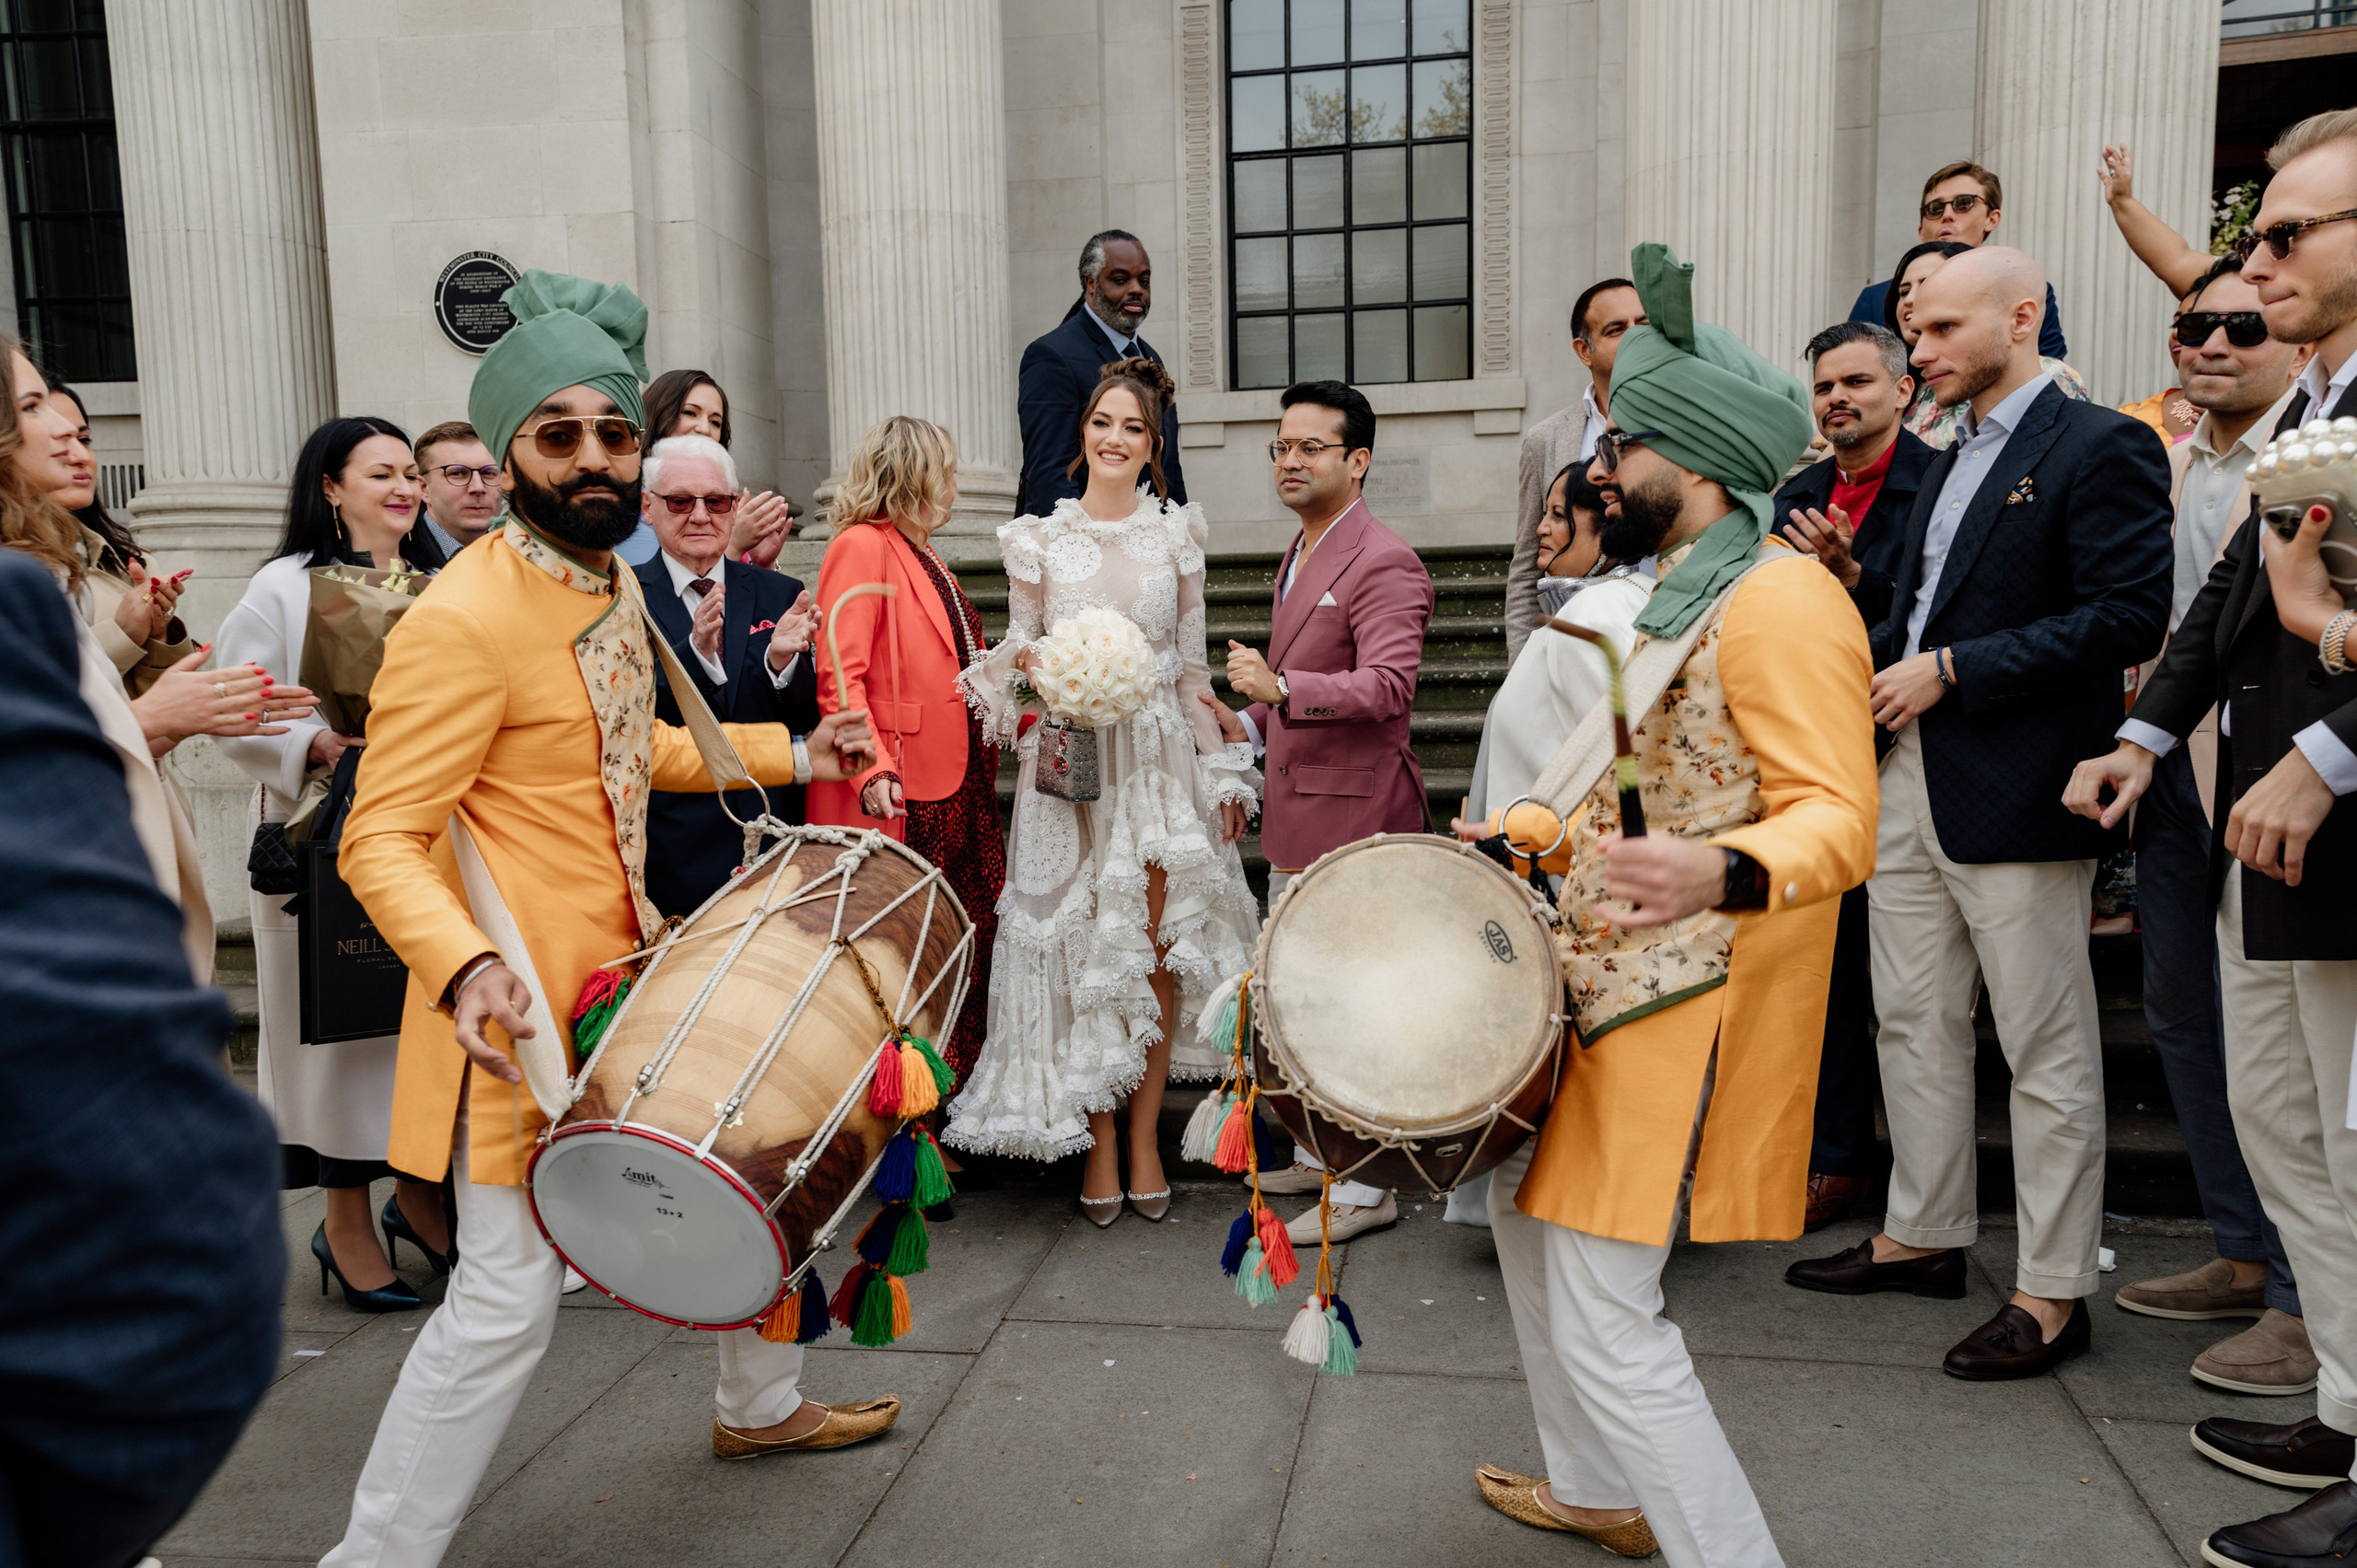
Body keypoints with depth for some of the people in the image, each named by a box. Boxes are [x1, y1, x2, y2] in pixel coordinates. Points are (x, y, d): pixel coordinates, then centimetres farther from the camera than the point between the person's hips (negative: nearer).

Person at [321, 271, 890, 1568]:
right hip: (523, 1005, -9)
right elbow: (382, 840, -20)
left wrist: (787, 753, 16)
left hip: (632, 966, 9)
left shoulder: (610, 582, 9)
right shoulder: (461, 620, -20)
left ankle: (760, 1406, 44)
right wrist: (466, 966, -37)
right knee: (510, 1296, -6)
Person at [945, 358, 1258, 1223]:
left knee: (1155, 943, 0)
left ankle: (1145, 1136, 13)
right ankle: (1097, 1146, 11)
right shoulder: (1039, 540, 4)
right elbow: (1017, 653, 10)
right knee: (1083, 949, -1)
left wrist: (1222, 769, 7)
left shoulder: (1177, 535, 7)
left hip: (1159, 757, 1)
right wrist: (1030, 661, -14)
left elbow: (1192, 665, 10)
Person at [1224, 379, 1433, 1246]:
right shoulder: (1298, 556, 16)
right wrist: (1251, 721, 18)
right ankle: (1321, 1154, 35)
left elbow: (1388, 683, -30)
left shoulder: (1383, 565, -16)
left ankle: (1365, 1189, 10)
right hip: (1297, 814, 10)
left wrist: (1280, 688, -41)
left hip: (1353, 812, -10)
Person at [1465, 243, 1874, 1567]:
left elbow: (1836, 820, -28)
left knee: (1605, 1318, -10)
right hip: (1602, 985, 11)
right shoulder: (1682, 593, 15)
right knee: (1525, 1210, 21)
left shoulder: (1781, 600, -18)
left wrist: (1721, 875, -47)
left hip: (1683, 1010, -11)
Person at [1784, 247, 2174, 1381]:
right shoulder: (1949, 462, 18)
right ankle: (1925, 1234, 29)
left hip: (2017, 790, -9)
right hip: (1912, 777, 9)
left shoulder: (2099, 448, -8)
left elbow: (2131, 615, -17)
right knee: (1912, 1021, 15)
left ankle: (2054, 1291, 12)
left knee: (2046, 1047, 1)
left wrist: (1950, 669, -18)